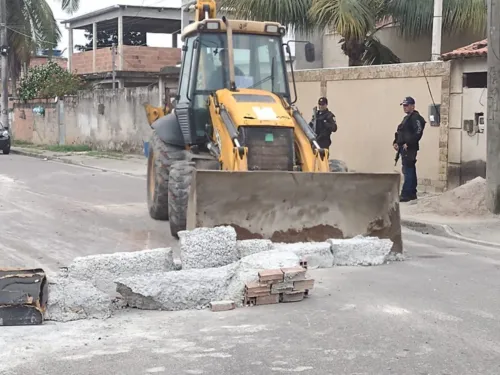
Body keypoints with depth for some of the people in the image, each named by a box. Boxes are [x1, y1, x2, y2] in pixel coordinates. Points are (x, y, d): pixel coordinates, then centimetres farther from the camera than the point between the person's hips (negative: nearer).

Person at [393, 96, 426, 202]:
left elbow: (418, 133, -20)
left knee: (408, 171, -12)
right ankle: (412, 193, 20)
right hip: (404, 149, 10)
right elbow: (400, 133, 26)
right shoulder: (406, 118, 22)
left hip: (410, 149, -10)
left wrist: (408, 144, -22)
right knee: (410, 170, 14)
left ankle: (406, 194, -14)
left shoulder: (416, 118, -9)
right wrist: (396, 142, 10)